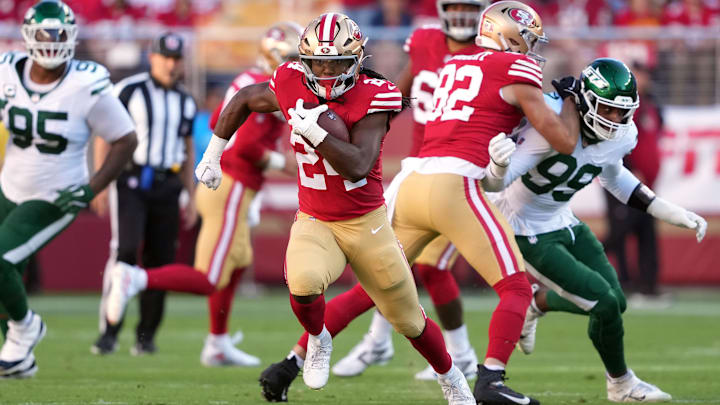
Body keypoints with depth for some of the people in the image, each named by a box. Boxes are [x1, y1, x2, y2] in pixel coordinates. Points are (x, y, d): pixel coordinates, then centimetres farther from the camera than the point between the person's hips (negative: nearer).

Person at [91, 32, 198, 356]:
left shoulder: (185, 103, 12)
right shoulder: (128, 91, -4)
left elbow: (187, 151, 19)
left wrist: (191, 199, 15)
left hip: (166, 187, 5)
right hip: (130, 181, -5)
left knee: (160, 259, 2)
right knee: (125, 250, -18)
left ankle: (146, 336, 12)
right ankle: (109, 331, -15)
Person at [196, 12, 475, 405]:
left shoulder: (372, 97, -19)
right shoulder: (292, 87, -10)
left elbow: (358, 166, -30)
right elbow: (244, 100, 11)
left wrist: (312, 129, -35)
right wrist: (212, 153, 13)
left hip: (367, 224, -1)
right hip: (314, 223, 1)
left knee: (409, 321, 10)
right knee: (303, 283, -33)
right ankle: (317, 339, 1)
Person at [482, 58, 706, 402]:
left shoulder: (622, 137, -10)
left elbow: (614, 177, 13)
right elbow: (495, 184, -32)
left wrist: (673, 214, 9)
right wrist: (499, 165, -58)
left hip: (563, 222, 8)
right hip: (528, 233, -8)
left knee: (615, 303, 10)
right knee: (605, 304, -9)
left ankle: (537, 303, 35)